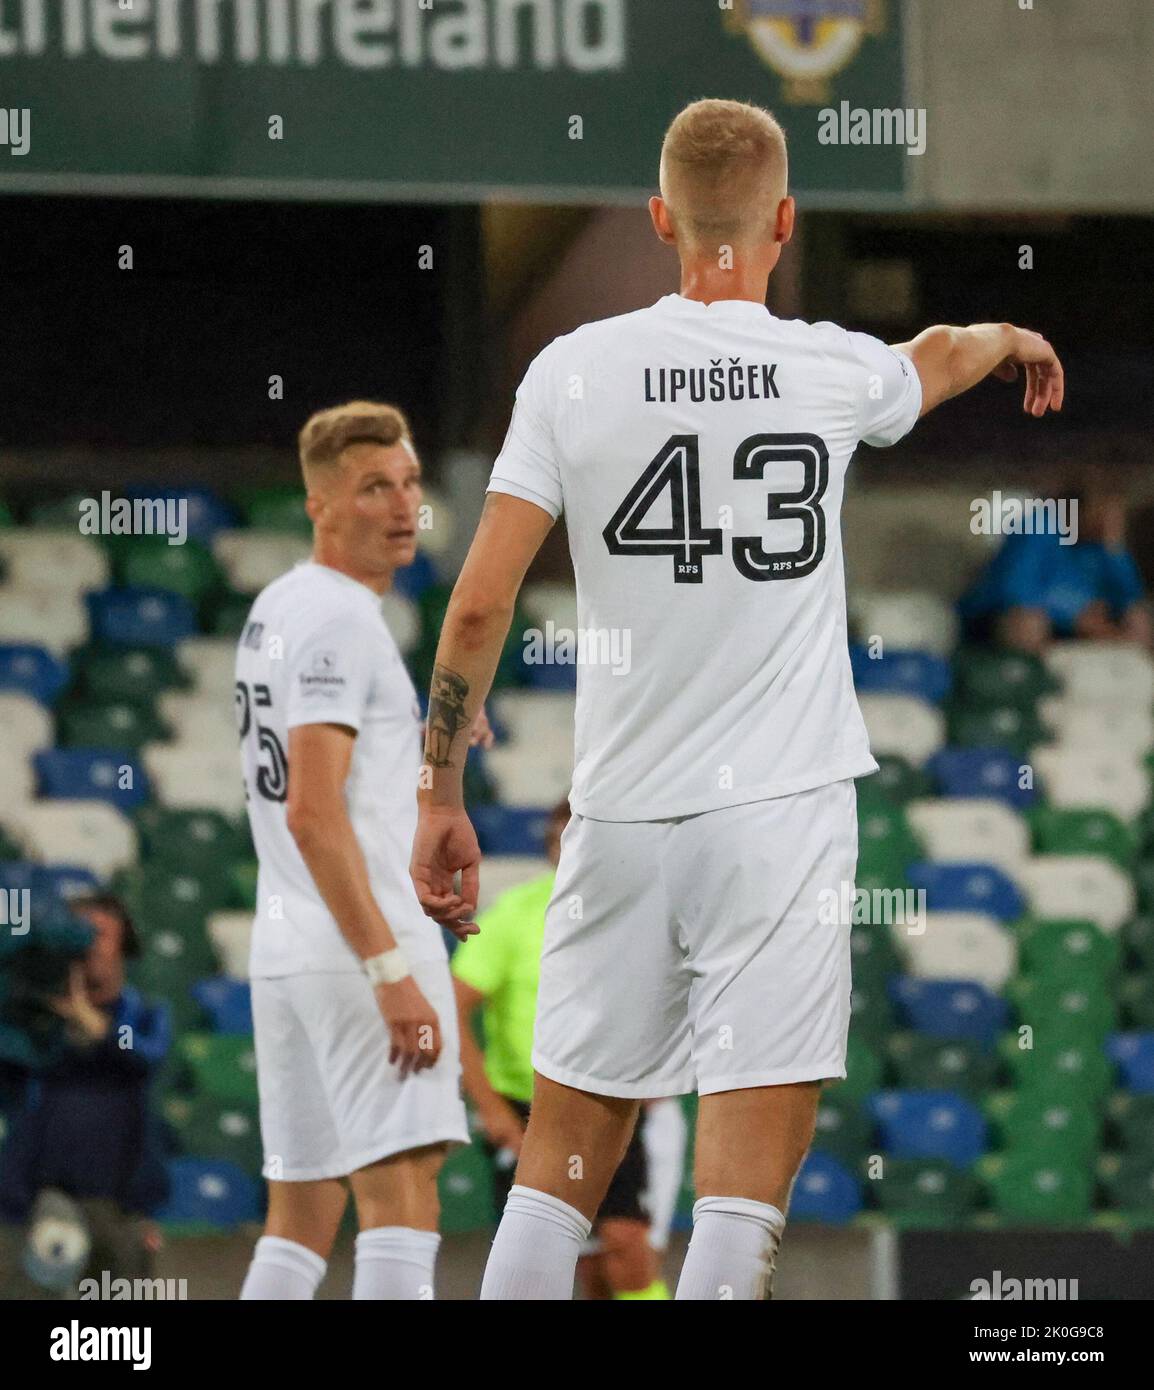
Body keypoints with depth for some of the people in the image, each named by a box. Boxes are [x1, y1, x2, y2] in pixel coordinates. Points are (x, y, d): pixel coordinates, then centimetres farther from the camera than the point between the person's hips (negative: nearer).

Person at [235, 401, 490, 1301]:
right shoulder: (339, 619, -11)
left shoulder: (277, 609, 19)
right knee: (402, 1193, -16)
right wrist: (391, 971, -24)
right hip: (362, 946, -10)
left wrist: (423, 743, 18)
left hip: (285, 949, 10)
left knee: (303, 1215, 12)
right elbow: (312, 813, -20)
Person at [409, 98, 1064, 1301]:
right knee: (742, 1195, -6)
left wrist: (440, 794, 5)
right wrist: (1012, 337, 51)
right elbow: (940, 360, 27)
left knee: (558, 1171, 11)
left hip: (620, 818, 2)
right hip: (782, 813, -2)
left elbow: (480, 603, -5)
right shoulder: (831, 371, 1)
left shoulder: (574, 369, -2)